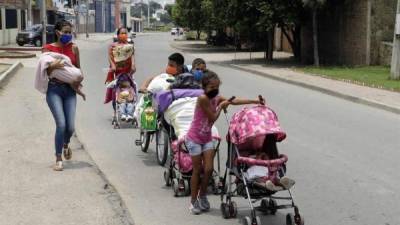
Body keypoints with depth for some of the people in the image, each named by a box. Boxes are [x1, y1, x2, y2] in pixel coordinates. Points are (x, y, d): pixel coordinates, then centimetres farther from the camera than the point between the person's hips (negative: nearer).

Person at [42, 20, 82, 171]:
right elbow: (44, 71, 0)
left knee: (70, 127, -4)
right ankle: (58, 159, 1)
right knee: (61, 124, -15)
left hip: (69, 89, 2)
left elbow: (78, 68, 13)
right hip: (54, 90, -2)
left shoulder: (74, 48, 5)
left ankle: (66, 144, 34)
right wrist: (52, 66, -21)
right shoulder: (48, 48, -1)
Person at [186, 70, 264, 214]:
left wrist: (254, 101, 4)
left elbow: (234, 101, 6)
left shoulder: (217, 99, 1)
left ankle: (202, 196, 20)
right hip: (194, 139, -6)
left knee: (209, 169, -1)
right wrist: (221, 106, -7)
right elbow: (213, 117, -19)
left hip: (207, 138, 6)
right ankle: (193, 201, 12)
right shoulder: (203, 99, -22)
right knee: (197, 170, -1)